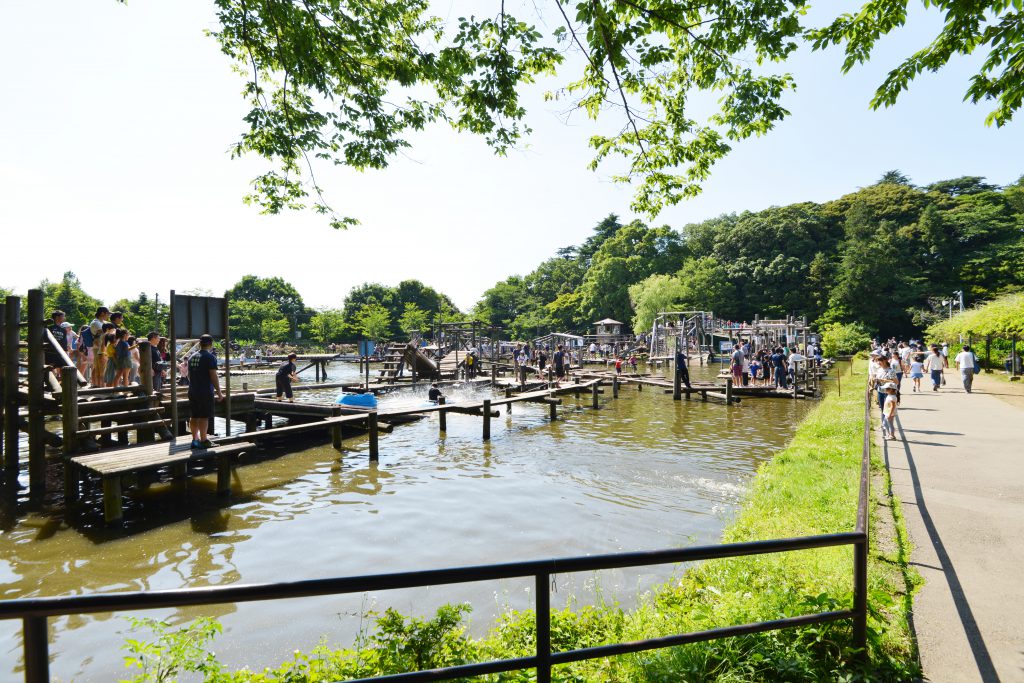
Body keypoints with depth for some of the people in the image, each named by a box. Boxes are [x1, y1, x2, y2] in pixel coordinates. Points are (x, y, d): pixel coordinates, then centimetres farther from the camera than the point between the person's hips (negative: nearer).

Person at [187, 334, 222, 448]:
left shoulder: (192, 357, 13)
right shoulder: (210, 357, -11)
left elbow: (189, 375, 22)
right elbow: (214, 376, -15)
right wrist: (219, 392, -10)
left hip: (192, 391, 8)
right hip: (206, 392, -7)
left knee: (194, 416, 12)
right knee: (204, 416, -4)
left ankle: (195, 439, 17)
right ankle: (203, 440, -2)